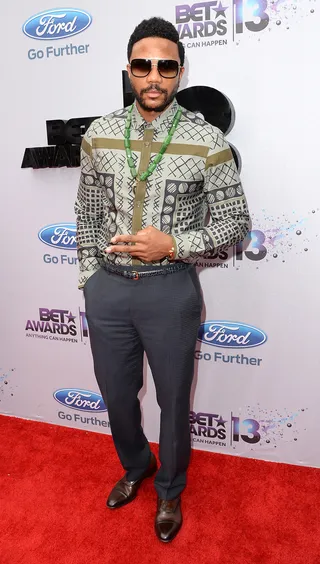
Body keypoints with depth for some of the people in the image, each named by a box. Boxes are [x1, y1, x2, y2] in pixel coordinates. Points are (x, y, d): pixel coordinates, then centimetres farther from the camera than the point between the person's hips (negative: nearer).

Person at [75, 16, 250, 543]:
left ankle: (170, 490, 45)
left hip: (170, 288, -2)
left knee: (174, 400, 15)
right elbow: (88, 214, 9)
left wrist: (173, 245, -18)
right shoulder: (100, 134, 1)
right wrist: (91, 277, 7)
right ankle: (136, 466, 52)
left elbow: (234, 221, -4)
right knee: (116, 395, 20)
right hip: (107, 286, 3)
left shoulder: (207, 141, -8)